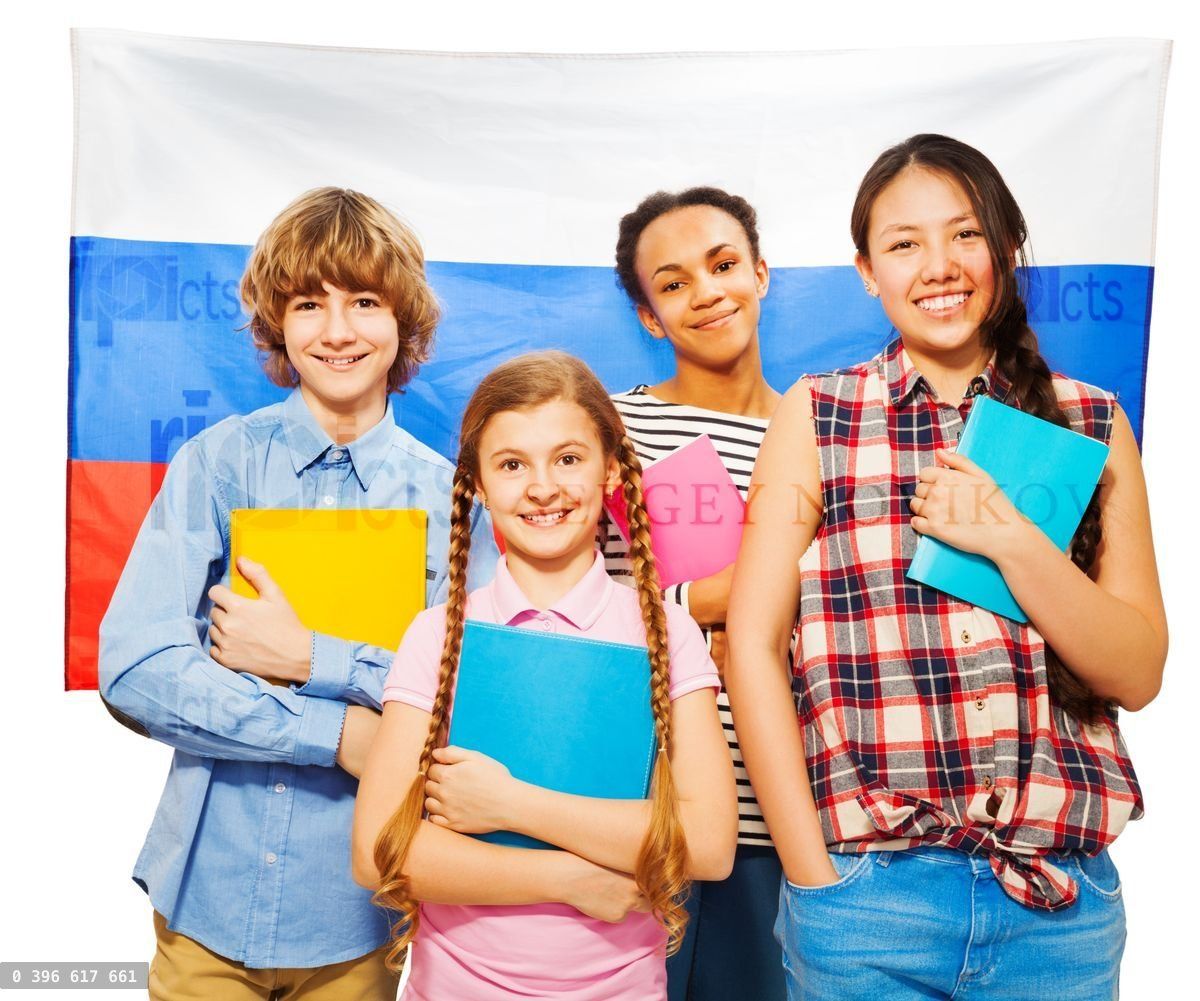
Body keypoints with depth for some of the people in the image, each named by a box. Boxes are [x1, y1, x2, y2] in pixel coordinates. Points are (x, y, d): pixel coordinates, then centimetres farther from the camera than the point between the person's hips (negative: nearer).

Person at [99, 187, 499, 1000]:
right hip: (208, 895, 0)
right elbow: (134, 669, -12)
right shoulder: (219, 462, -6)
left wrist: (314, 661, -19)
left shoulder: (449, 496, -5)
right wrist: (341, 733, -17)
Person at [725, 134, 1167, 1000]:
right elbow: (753, 645, -6)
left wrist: (1012, 540, -15)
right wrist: (814, 881, -9)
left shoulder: (1090, 423, 4)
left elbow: (1139, 673, 0)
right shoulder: (816, 415, -2)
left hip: (1063, 898, 3)